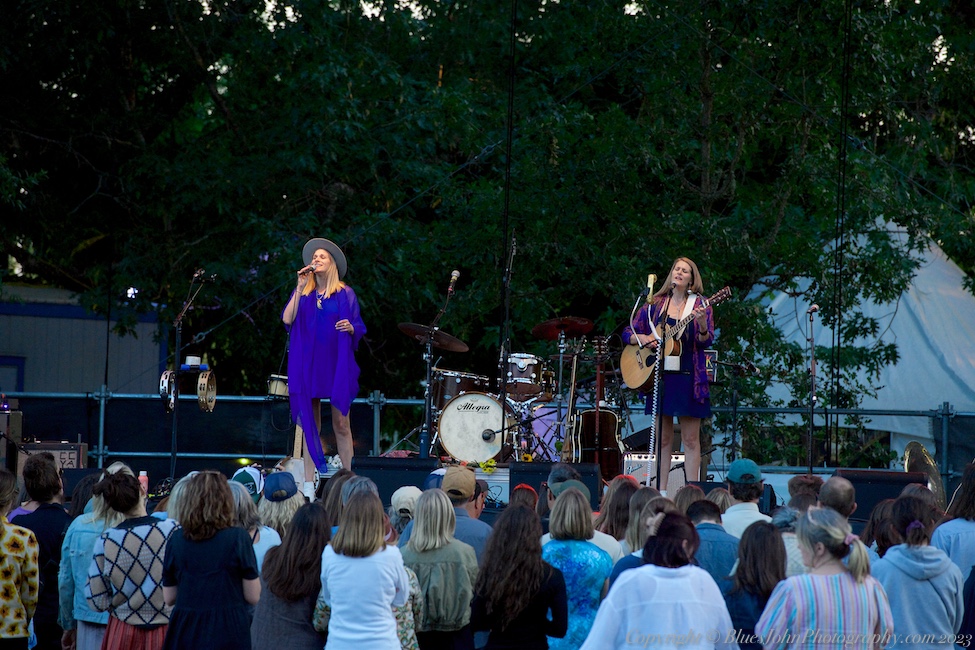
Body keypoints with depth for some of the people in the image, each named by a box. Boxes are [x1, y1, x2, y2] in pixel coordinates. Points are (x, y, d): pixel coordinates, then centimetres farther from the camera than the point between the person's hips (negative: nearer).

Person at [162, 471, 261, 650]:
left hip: (185, 632, 3)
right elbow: (253, 597, -6)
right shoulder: (238, 537, -8)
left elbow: (169, 598, 8)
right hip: (229, 631, -3)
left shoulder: (177, 539, 1)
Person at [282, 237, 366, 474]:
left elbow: (359, 330, 5)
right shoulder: (303, 292, 12)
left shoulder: (344, 293, 5)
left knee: (341, 425, -6)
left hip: (336, 363, -2)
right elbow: (287, 320, -3)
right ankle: (309, 479, 2)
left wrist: (350, 327, -18)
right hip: (307, 363, 2)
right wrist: (299, 288, -5)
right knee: (309, 424, 1)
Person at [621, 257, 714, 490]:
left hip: (687, 377, -3)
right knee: (663, 438, 5)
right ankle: (661, 492, 7)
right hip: (658, 375, 3)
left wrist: (702, 324, -27)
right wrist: (642, 338, -9)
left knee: (691, 439, -2)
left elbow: (706, 341, -7)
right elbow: (628, 333, 12)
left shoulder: (700, 305, 3)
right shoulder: (654, 305, 10)